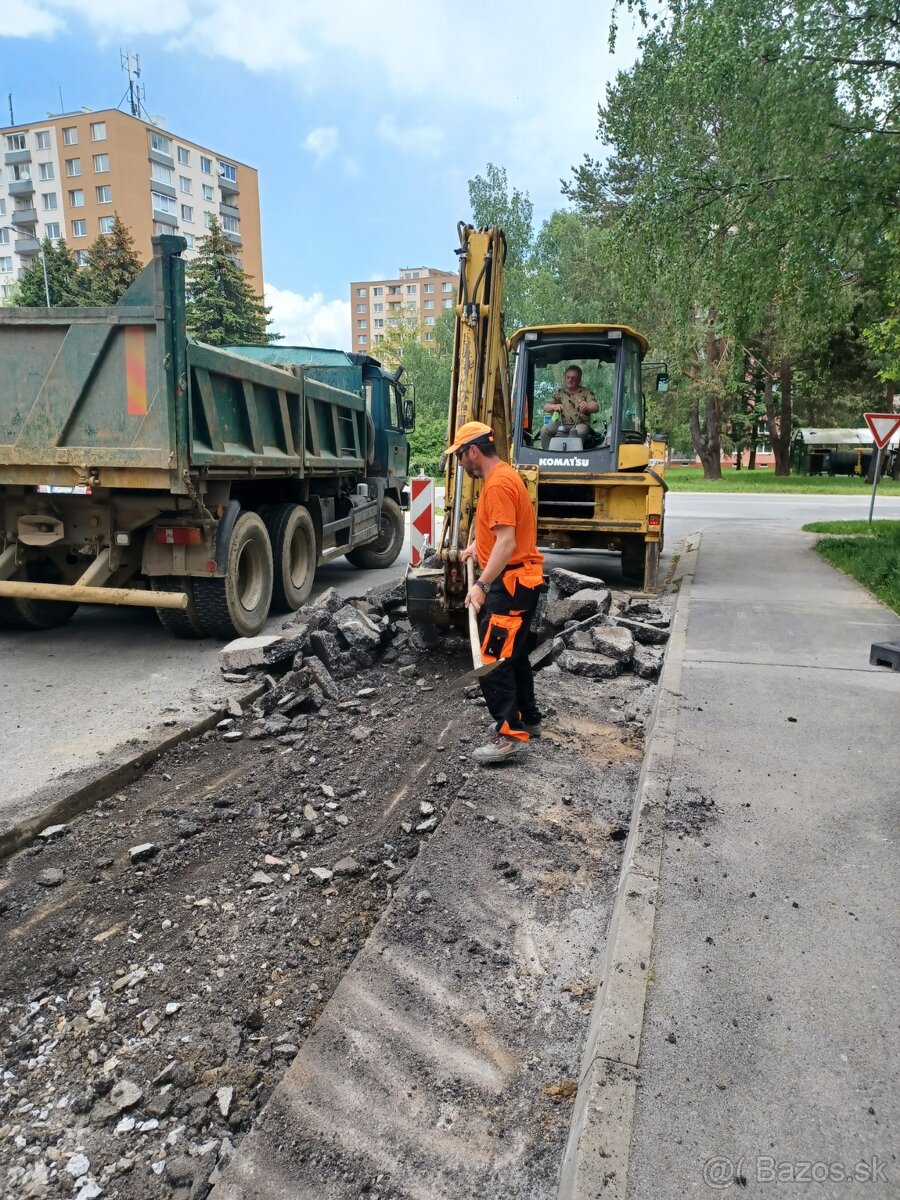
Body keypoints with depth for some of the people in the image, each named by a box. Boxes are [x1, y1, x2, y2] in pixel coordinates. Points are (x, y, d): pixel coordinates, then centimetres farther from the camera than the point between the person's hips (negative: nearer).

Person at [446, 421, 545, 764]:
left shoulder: (498, 484, -19)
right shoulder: (502, 476, 14)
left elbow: (507, 543, -27)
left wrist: (481, 585, -30)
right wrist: (477, 545, 24)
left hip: (512, 582, -11)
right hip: (518, 579, 11)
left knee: (492, 659, -10)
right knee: (513, 653, 19)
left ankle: (512, 736, -8)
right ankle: (528, 719, 30)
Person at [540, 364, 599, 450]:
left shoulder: (586, 392, 12)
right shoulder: (559, 392, 18)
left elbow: (596, 408, -2)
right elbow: (545, 407, 9)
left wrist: (587, 407, -27)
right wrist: (554, 406, -17)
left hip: (580, 424, -2)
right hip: (561, 424, 3)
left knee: (578, 431, -38)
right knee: (545, 430, -25)